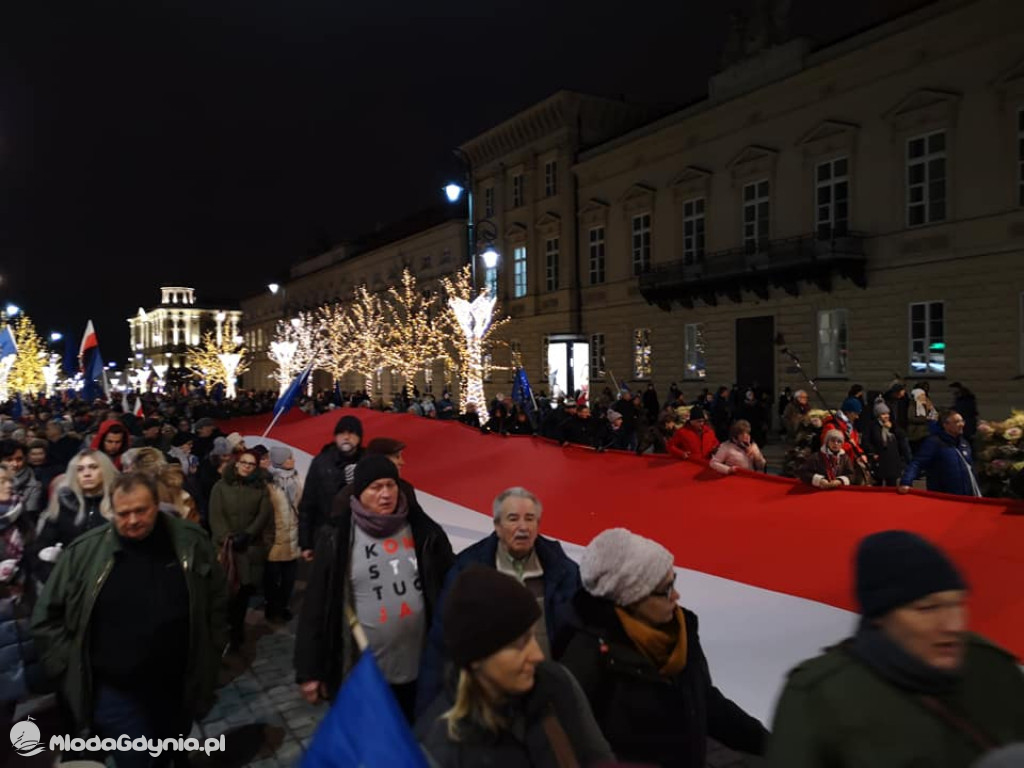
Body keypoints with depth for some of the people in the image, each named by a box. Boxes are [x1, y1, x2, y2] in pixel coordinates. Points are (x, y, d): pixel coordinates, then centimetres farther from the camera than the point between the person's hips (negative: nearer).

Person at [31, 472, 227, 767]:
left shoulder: (191, 542, -8)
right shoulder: (85, 551, -10)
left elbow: (215, 604, 3)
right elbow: (47, 617, 1)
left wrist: (210, 659, 3)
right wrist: (70, 669, -4)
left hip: (178, 688, 2)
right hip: (115, 692, -2)